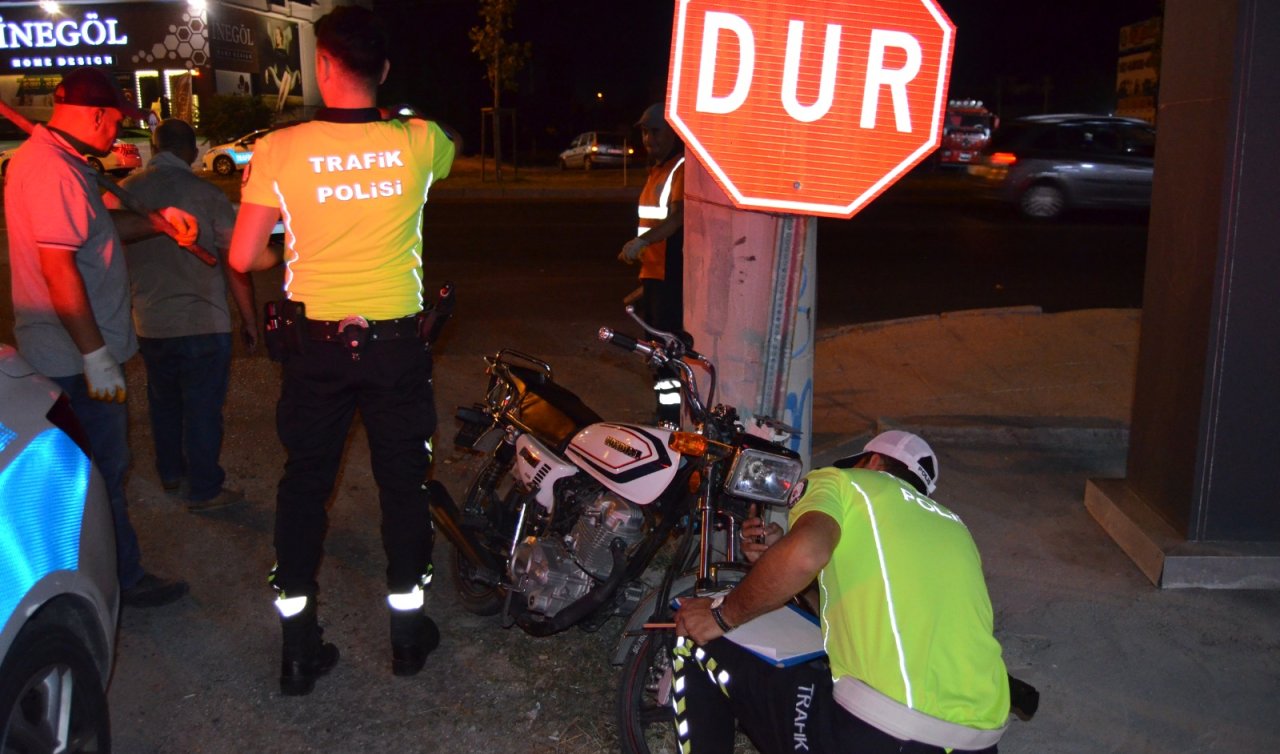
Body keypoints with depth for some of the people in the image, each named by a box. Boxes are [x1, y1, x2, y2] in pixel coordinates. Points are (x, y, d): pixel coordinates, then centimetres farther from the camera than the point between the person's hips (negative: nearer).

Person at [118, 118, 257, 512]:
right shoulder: (206, 194, -14)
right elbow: (235, 264, -12)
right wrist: (248, 318, -2)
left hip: (148, 326, 5)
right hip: (203, 323, -4)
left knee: (164, 403, 21)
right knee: (202, 408, 5)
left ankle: (171, 474, 36)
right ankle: (204, 490, 14)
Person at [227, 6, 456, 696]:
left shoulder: (280, 150, -11)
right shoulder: (419, 142, -8)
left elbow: (243, 257, -7)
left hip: (314, 342, 0)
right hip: (396, 341, 0)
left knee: (305, 482, 13)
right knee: (404, 480, 14)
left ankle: (299, 645, 20)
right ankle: (408, 627, 27)